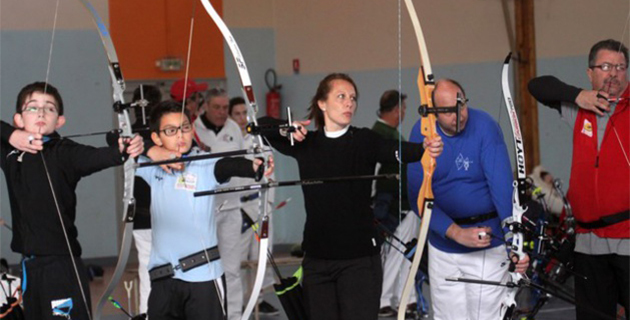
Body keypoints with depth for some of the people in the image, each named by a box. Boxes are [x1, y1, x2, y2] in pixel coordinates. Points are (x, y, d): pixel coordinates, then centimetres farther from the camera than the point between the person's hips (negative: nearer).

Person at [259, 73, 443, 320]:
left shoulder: (364, 140, -3)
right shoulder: (305, 143, 6)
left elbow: (397, 151, -22)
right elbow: (263, 124, 10)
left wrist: (425, 149, -43)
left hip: (359, 257, -3)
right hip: (317, 258, 3)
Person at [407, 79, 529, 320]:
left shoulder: (485, 126, -16)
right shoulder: (420, 133, -7)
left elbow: (502, 187, -25)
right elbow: (418, 196, -11)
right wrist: (457, 233, -23)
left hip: (489, 245, -3)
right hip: (443, 246, 3)